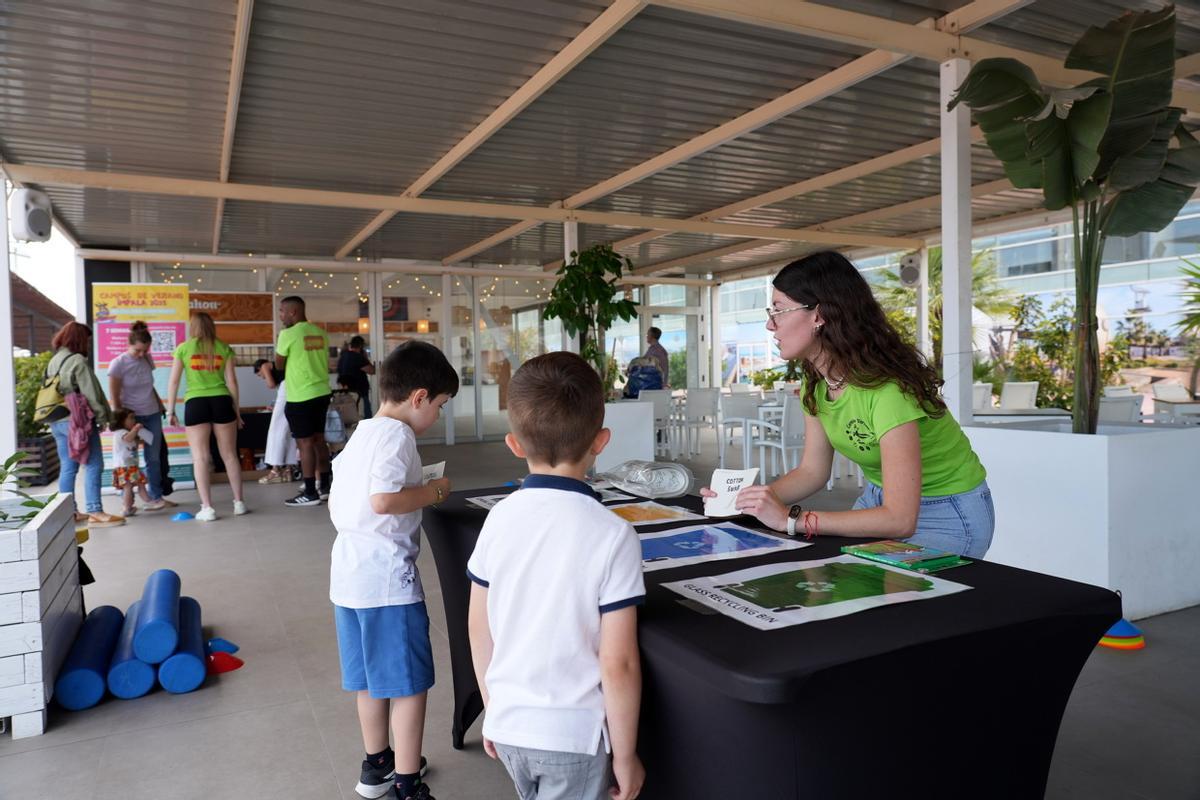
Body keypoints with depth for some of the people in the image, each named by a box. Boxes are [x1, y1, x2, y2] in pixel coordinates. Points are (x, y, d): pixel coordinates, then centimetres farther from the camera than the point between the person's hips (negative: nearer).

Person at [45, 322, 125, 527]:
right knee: (93, 465, -7)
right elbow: (90, 393, -14)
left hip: (56, 421, 9)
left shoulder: (53, 361, 17)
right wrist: (102, 417, -7)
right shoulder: (77, 361, -11)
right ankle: (95, 513, -10)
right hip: (76, 420, -9)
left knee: (67, 467, 12)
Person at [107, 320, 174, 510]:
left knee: (154, 457, 6)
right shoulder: (118, 364, -12)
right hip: (131, 416, -5)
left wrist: (161, 405, 18)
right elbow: (114, 397, -11)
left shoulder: (148, 359, 3)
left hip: (152, 415, 5)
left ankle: (156, 497, 12)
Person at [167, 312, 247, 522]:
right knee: (230, 455, 10)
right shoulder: (223, 348, 7)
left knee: (200, 458, 2)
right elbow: (232, 381, 6)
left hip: (196, 403, -1)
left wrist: (171, 411, 11)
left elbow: (173, 381, 4)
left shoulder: (184, 348, 5)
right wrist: (237, 409, 13)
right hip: (221, 402, 1)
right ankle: (239, 502, 15)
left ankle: (207, 508, 0)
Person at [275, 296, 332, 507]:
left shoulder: (288, 334, -11)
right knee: (319, 439, 14)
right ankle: (325, 486, 20)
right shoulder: (320, 334, 9)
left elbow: (279, 365, 1)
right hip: (321, 393, 7)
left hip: (301, 397, -7)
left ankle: (310, 493, 0)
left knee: (305, 443, -3)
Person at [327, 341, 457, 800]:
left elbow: (336, 504, 19)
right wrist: (434, 492, -13)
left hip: (349, 572, 10)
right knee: (410, 684, 3)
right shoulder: (397, 434, -14)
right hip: (387, 577, -9)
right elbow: (382, 500, -27)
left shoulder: (359, 435, 14)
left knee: (370, 676, 21)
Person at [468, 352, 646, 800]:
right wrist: (625, 756, -4)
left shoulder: (499, 518, -7)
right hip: (572, 735, -4)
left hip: (509, 726, 4)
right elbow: (618, 663, -18)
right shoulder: (612, 535, -20)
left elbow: (478, 627, 2)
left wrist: (494, 711, 16)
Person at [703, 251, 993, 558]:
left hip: (947, 511, -6)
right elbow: (813, 470, 1)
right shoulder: (815, 383, -7)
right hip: (880, 499, 6)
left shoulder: (885, 387, -32)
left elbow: (900, 519, -34)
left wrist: (792, 519, -35)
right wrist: (754, 499, -16)